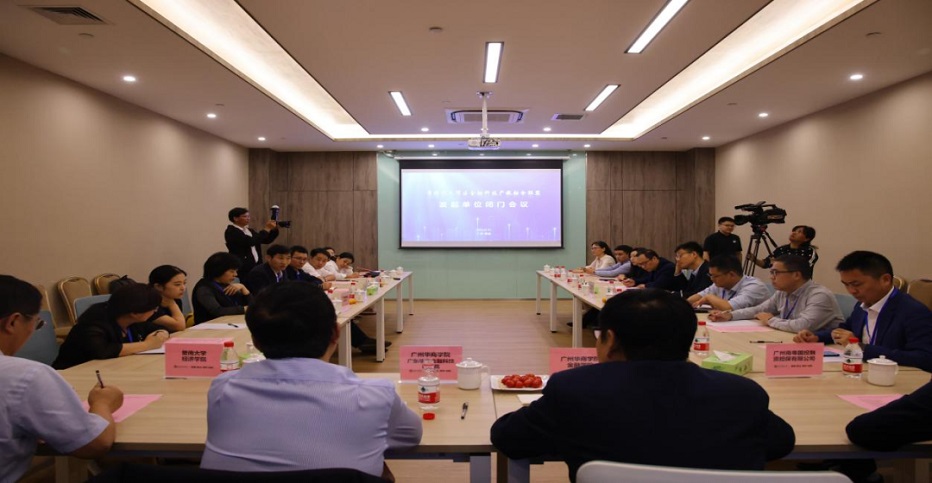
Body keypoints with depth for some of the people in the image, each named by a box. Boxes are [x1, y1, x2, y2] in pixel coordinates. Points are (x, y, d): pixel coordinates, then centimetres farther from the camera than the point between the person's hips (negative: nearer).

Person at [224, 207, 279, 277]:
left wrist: (274, 229, -1)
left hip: (256, 266, 8)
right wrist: (267, 229, -16)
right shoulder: (231, 231, -10)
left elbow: (266, 240, 17)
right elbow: (250, 241, -23)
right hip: (242, 268, -8)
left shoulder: (249, 230, 16)